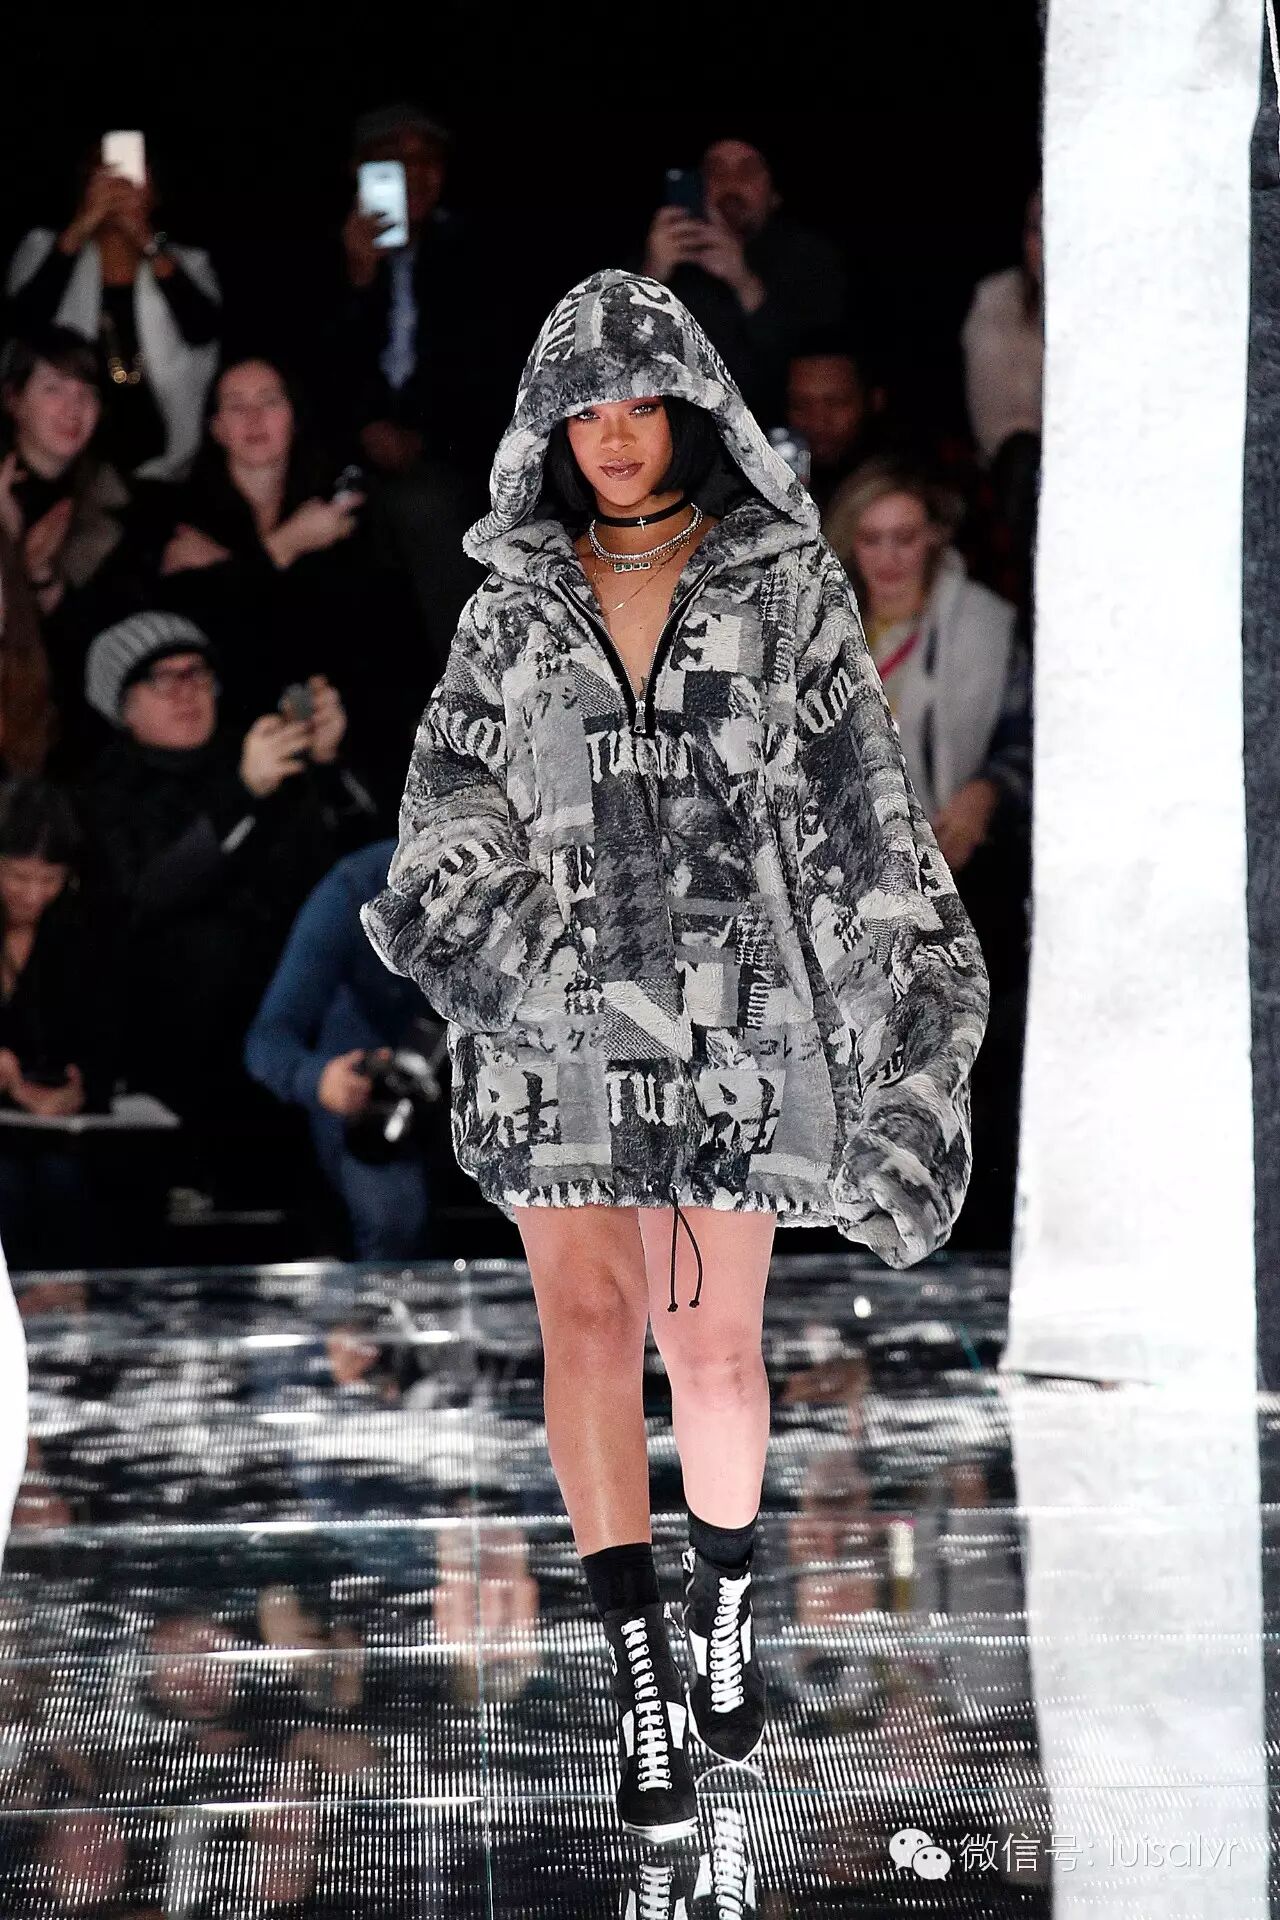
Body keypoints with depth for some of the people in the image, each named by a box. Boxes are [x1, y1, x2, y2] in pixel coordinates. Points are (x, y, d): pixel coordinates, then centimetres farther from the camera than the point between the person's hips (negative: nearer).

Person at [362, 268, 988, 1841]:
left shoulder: (785, 585, 2)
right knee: (589, 1322, -10)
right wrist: (450, 918, -11)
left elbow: (859, 808, 0)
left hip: (736, 1007, -1)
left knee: (713, 1345, 3)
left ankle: (726, 1607, 30)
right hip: (560, 1012, 1)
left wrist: (909, 999, -6)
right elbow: (455, 799, 8)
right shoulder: (516, 602, 7)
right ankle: (642, 1684, -10)